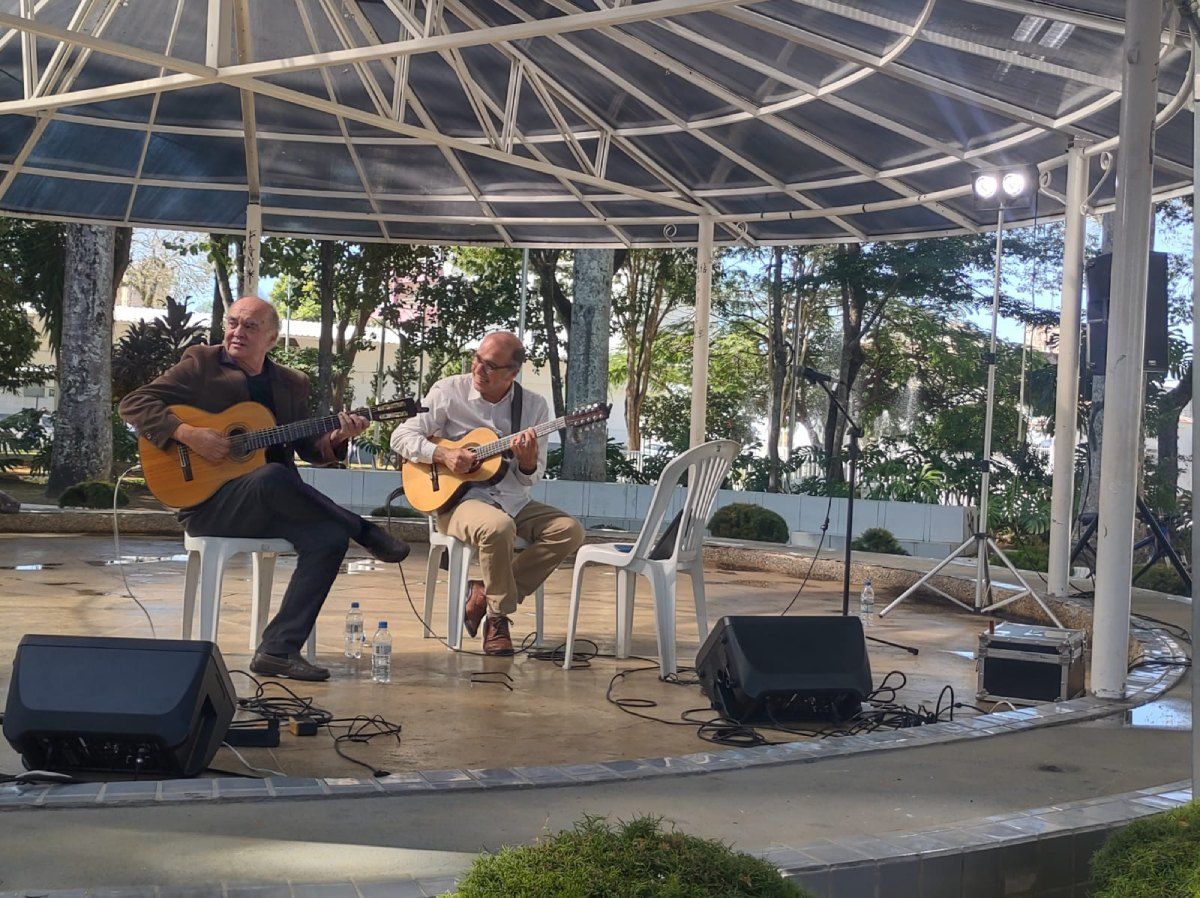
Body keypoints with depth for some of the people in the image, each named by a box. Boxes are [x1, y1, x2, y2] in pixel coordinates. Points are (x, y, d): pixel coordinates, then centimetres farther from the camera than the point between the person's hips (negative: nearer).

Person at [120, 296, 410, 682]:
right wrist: (187, 433, -20)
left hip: (269, 507, 5)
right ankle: (364, 531, -15)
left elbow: (310, 447, 16)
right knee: (272, 476, -37)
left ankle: (277, 650, -18)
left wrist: (334, 439, -8)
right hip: (207, 502, -5)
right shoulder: (201, 364, 2)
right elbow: (133, 403, -5)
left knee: (330, 537, -23)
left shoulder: (292, 384, 15)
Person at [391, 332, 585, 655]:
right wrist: (443, 454, -19)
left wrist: (528, 463, -18)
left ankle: (485, 593, -10)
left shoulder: (535, 407, 4)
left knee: (570, 530, -18)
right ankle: (497, 619, -14)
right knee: (498, 527, -37)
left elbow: (532, 478, 7)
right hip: (459, 498, -4)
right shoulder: (449, 392, -2)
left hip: (512, 501, 5)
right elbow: (401, 436, -3)